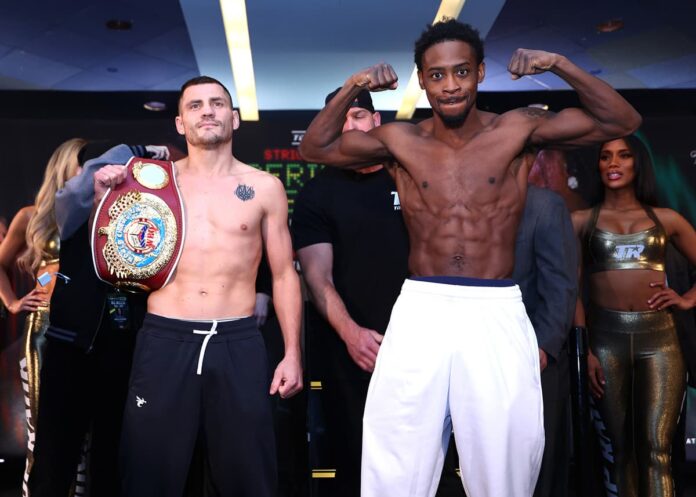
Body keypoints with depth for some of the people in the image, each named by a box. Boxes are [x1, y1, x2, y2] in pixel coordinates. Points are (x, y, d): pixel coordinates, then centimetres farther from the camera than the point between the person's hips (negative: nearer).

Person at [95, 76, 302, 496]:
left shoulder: (265, 187, 4)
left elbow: (284, 274, 6)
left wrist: (293, 353, 1)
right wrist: (103, 197, -3)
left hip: (239, 342, 0)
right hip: (164, 340, 1)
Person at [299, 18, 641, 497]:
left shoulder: (518, 130, 2)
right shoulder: (400, 141, 4)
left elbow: (622, 121, 3)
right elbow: (315, 147, 10)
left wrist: (559, 64, -8)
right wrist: (353, 86, -2)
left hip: (498, 314, 0)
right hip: (420, 311, 1)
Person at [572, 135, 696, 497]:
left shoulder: (666, 219, 12)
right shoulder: (582, 220, 7)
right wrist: (583, 349, -5)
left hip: (659, 337, 1)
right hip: (606, 338, -1)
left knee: (656, 447, -6)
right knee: (617, 446, 5)